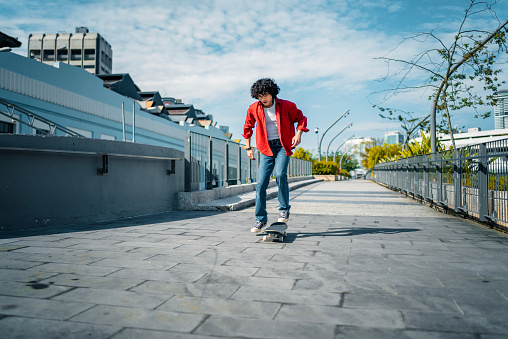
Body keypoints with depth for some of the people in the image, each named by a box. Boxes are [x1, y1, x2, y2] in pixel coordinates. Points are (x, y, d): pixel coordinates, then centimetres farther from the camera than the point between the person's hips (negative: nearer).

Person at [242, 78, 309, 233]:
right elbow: (247, 127, 17)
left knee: (280, 174, -26)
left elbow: (301, 118, 9)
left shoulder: (286, 106, -5)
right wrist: (248, 147, 14)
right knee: (261, 183, -5)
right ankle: (261, 219, 8)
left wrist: (298, 134, -9)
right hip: (266, 148, 2)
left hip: (283, 146, -2)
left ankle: (284, 210, -5)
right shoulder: (253, 109, 1)